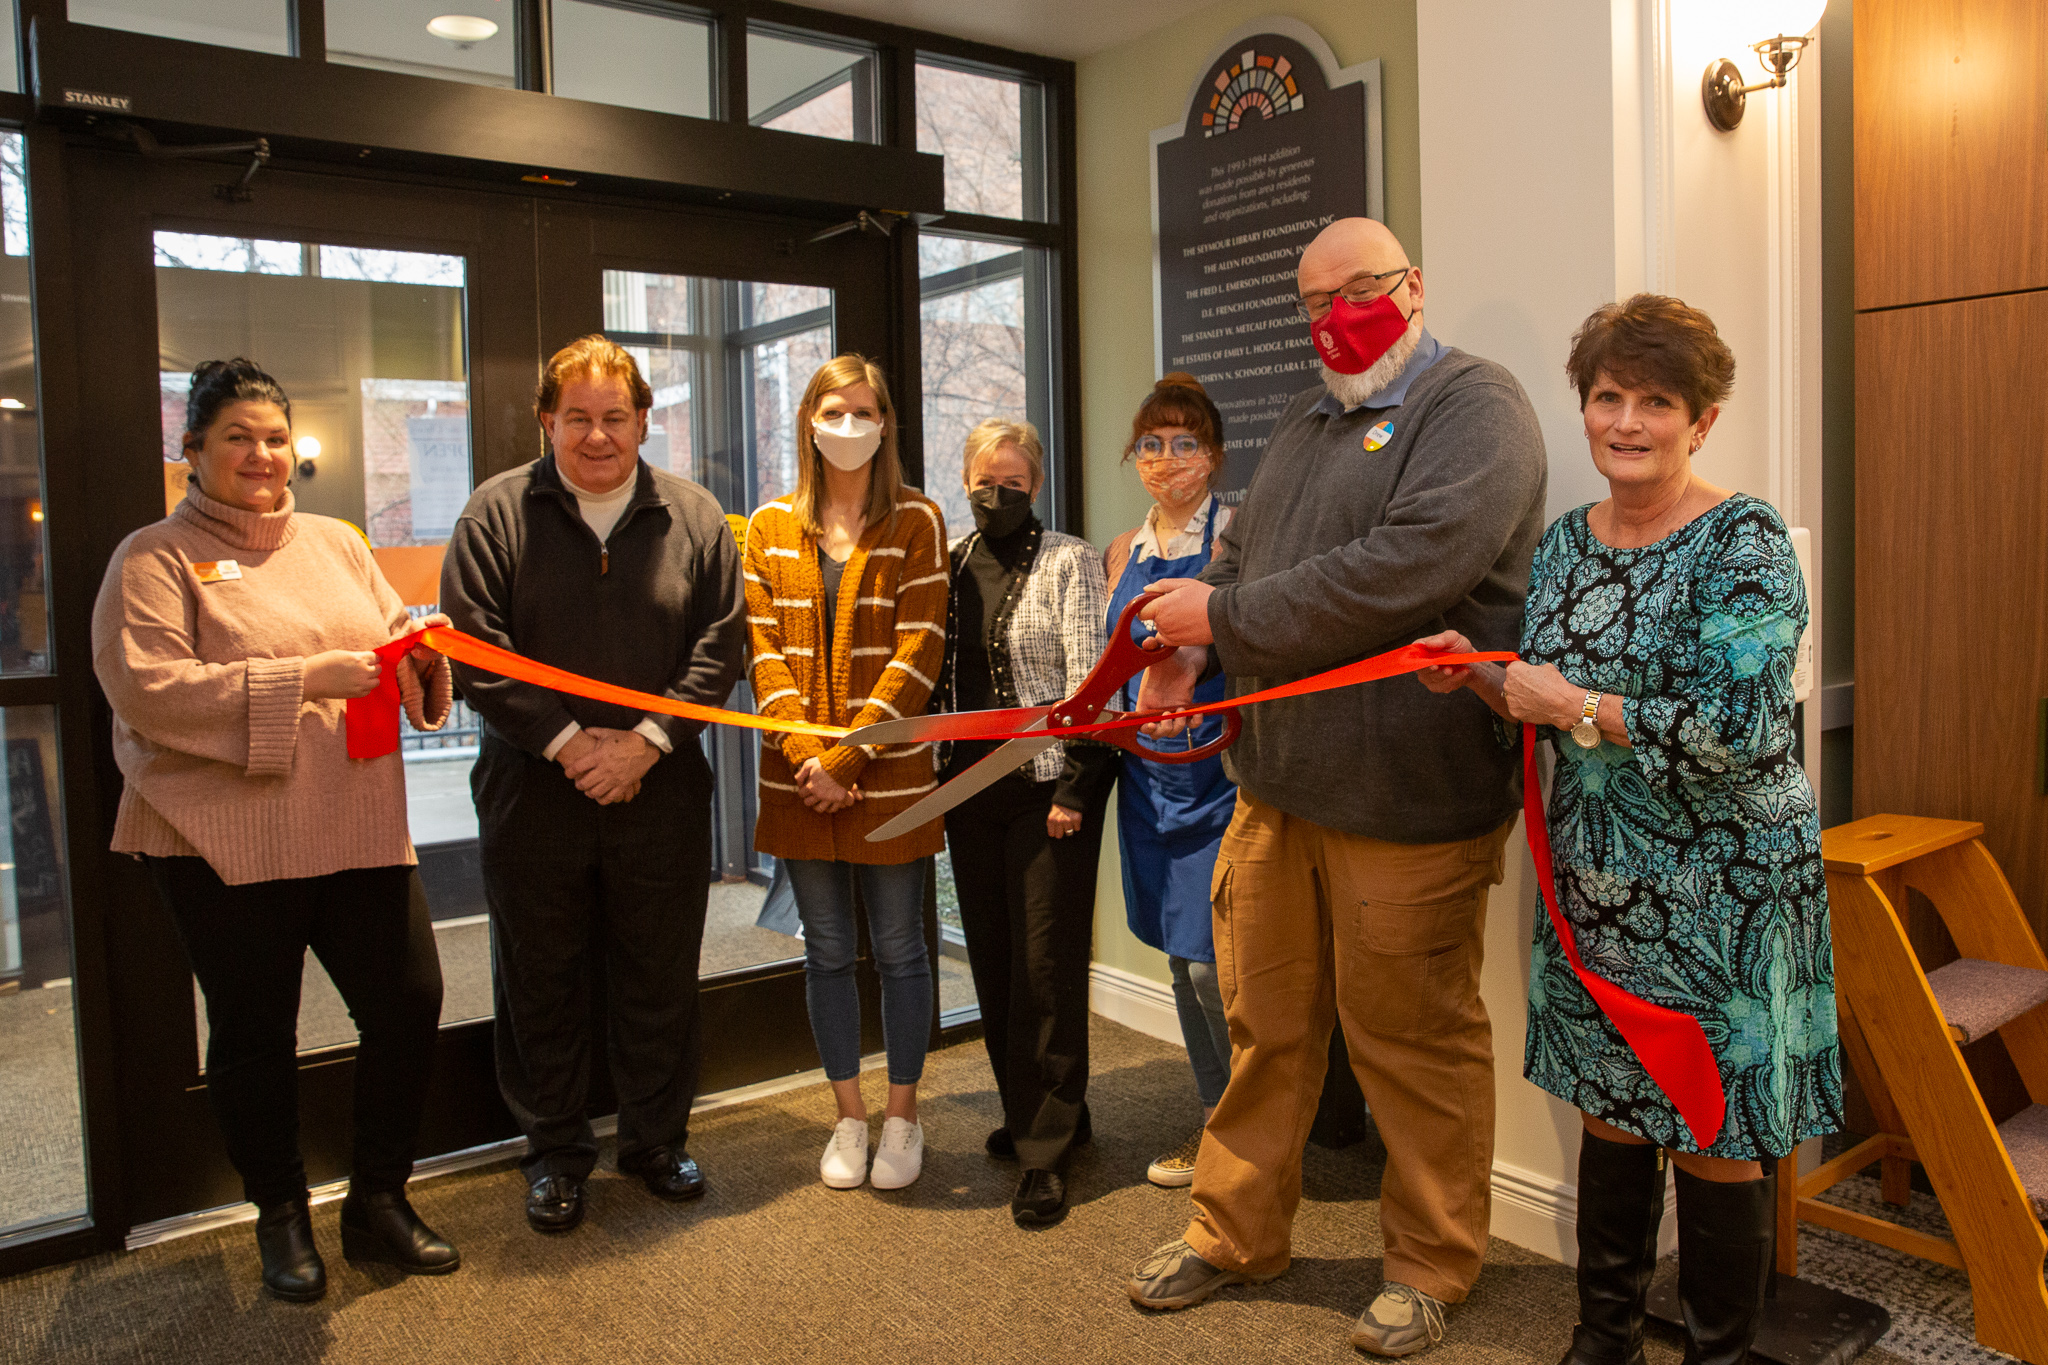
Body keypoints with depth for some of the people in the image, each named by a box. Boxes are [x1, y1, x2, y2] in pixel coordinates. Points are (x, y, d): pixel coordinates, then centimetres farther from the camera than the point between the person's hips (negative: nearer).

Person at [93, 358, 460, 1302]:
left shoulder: (337, 542, 15)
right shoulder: (155, 559, -1)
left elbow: (391, 652, 18)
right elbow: (146, 690, -14)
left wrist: (421, 651, -7)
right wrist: (304, 677, -20)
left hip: (356, 827, 4)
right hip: (226, 842, -4)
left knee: (409, 1002, 3)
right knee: (254, 1035, 8)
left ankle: (377, 1202, 24)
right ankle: (281, 1218, 30)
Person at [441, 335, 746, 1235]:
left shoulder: (692, 517, 4)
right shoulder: (498, 513, 0)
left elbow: (721, 641, -1)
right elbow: (474, 649, -7)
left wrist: (646, 739, -12)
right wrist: (566, 740, -14)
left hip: (661, 792, 1)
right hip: (532, 793, -1)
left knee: (660, 975, 11)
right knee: (541, 981, 10)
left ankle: (657, 1139, 30)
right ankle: (554, 1152, 28)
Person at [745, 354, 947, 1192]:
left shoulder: (916, 522, -1)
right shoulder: (771, 527, 8)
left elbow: (917, 653, -8)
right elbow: (765, 649, 1)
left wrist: (847, 757, -14)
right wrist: (806, 756, -11)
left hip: (890, 773, -2)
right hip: (800, 776, 3)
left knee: (899, 950, 7)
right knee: (827, 952, 11)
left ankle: (902, 1114, 24)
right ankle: (848, 1116, 27)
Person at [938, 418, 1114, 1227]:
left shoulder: (1069, 562, -3)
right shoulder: (948, 565, 11)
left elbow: (1089, 676, -8)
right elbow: (933, 672, 15)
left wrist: (1074, 782, -14)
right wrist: (932, 770, 11)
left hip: (1048, 783, -5)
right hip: (969, 786, 5)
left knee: (1047, 963, -2)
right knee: (992, 958, 11)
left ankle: (1045, 1149, 7)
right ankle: (1033, 1112, 28)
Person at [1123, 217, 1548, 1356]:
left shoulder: (1475, 406, -7)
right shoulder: (1309, 419, 19)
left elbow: (1403, 572, -22)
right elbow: (1243, 548, 22)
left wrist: (1225, 617, -16)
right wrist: (1190, 646, 1)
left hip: (1407, 795, -7)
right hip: (1275, 783, 7)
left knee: (1414, 1037, 7)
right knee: (1266, 1022, 15)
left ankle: (1432, 1263, 26)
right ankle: (1237, 1231, 32)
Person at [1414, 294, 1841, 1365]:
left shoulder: (1743, 542, -11)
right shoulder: (1564, 542, 8)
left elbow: (1735, 730, -22)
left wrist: (1569, 703, -18)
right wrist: (1479, 676, -2)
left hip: (1719, 893, -5)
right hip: (1595, 885, 6)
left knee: (1713, 1136, 6)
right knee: (1608, 1109, 16)